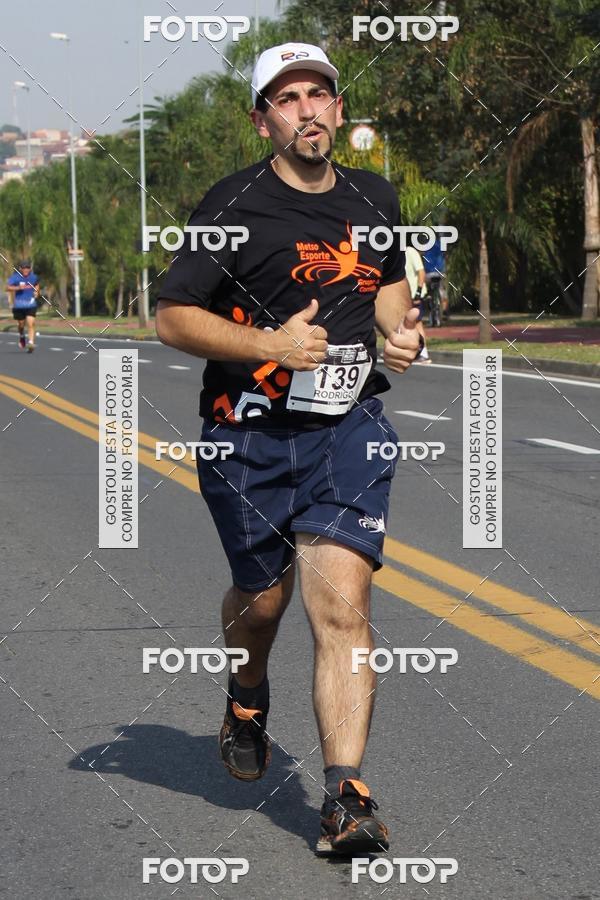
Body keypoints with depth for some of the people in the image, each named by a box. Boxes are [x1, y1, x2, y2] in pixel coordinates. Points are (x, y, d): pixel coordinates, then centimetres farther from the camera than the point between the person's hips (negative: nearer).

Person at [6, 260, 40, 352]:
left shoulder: (33, 277, 3)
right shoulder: (15, 277, -8)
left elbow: (37, 284, 25)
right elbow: (8, 287, -17)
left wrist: (36, 291, 7)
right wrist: (18, 288, -31)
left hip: (31, 304, 1)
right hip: (19, 305, -1)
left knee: (31, 323, -14)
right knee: (21, 324, 13)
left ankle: (31, 343, -19)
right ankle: (22, 336, 46)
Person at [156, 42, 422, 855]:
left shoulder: (375, 200, 9)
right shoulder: (235, 206, -7)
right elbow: (172, 317, -7)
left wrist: (400, 330, 6)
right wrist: (269, 345, -19)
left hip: (349, 430, 2)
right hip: (249, 434, -2)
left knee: (342, 605, -12)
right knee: (262, 598, 13)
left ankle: (346, 799, -15)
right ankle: (247, 699, 49)